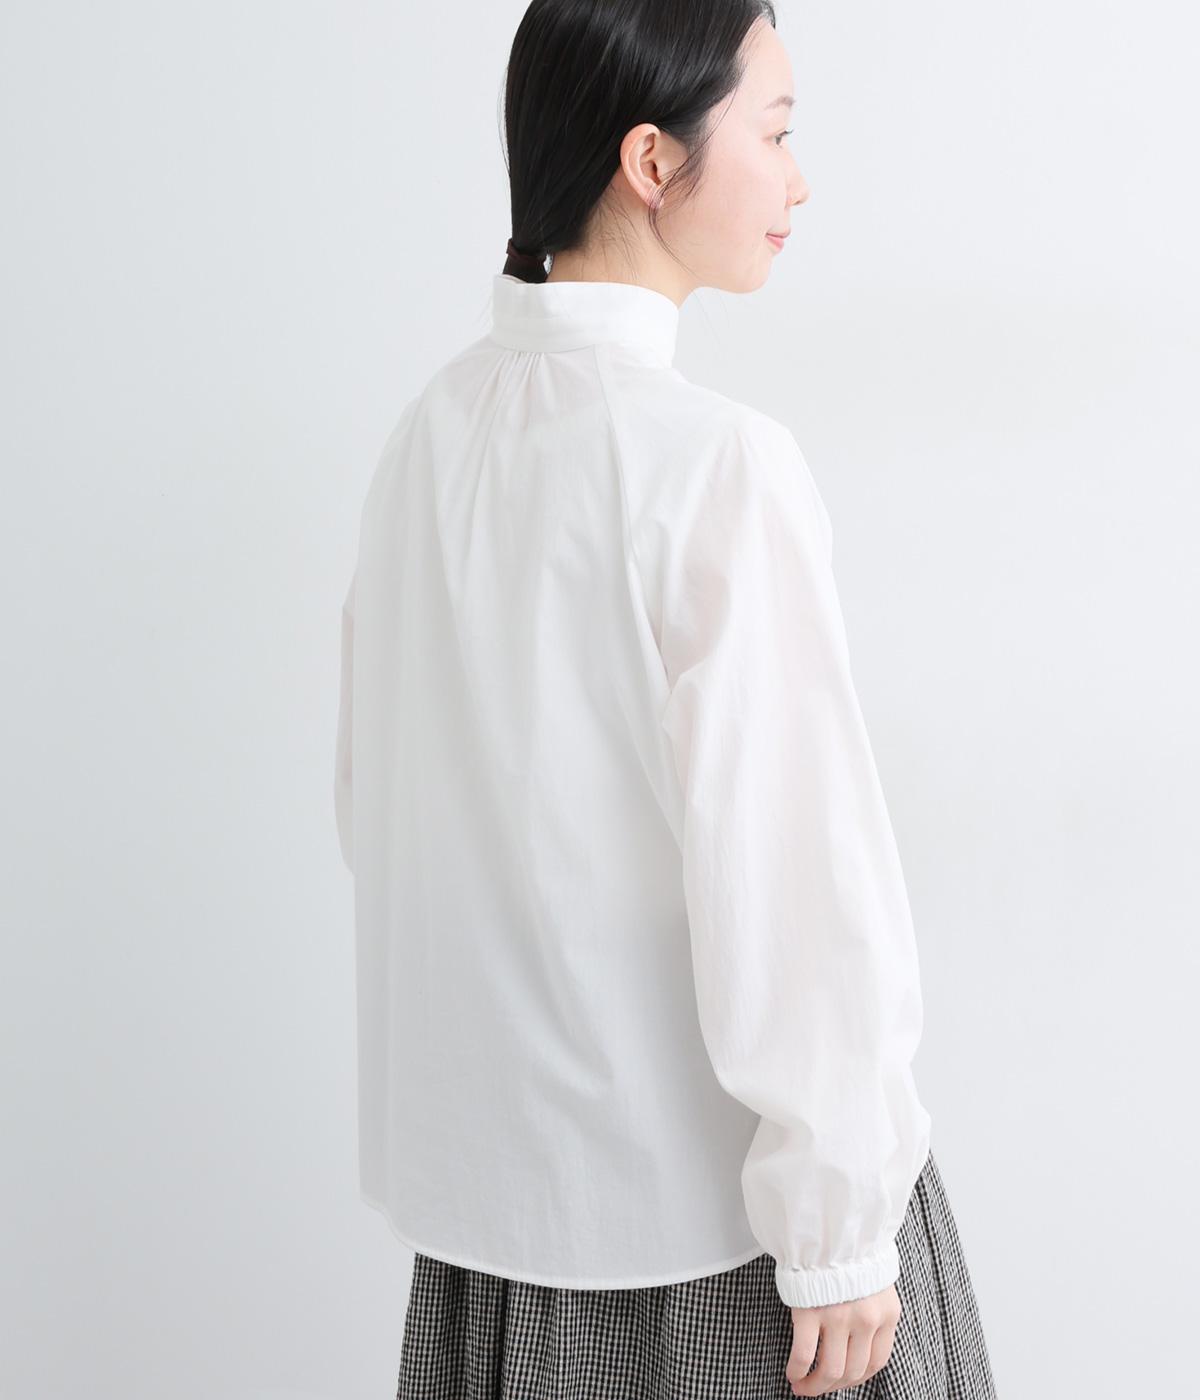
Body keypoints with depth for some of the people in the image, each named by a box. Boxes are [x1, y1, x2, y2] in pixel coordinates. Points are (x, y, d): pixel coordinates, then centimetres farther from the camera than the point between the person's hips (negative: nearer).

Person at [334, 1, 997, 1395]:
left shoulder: (435, 428, -1)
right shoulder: (715, 464, -22)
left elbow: (373, 796, 7)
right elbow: (787, 874, -22)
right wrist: (841, 1231, -13)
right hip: (709, 1172, -6)